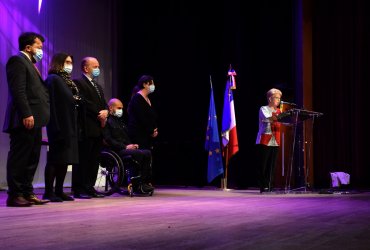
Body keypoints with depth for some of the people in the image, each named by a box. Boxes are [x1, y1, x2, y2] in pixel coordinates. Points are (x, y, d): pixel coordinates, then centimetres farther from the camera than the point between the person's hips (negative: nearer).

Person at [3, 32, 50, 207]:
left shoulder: (30, 64, 24)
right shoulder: (17, 61, -6)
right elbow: (18, 91, -16)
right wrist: (26, 114, -23)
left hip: (34, 120, 10)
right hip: (24, 120, -10)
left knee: (32, 159, 11)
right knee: (19, 158, -5)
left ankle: (27, 193, 17)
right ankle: (15, 195, -1)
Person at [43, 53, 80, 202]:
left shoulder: (67, 81, 19)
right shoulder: (53, 79, -7)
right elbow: (52, 104, -15)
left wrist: (74, 127, 11)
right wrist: (56, 127, -21)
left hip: (69, 126, 8)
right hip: (59, 126, -8)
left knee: (65, 159, 8)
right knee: (55, 159, -6)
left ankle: (59, 191, 13)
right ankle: (48, 192, -1)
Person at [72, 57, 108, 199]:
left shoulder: (98, 86, 24)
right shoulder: (78, 83, -4)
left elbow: (104, 104, 19)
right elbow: (84, 103, -14)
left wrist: (105, 112, -4)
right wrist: (99, 114, -11)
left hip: (98, 128, 8)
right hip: (86, 128, -8)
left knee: (94, 160, 8)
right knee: (83, 159, -6)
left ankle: (89, 188, 13)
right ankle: (78, 190, -3)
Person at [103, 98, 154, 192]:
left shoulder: (120, 121, 26)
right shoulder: (107, 122, -3)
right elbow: (109, 140, -13)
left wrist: (133, 145, 7)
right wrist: (125, 146, -17)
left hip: (128, 148, 8)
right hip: (117, 151, -8)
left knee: (148, 153, -14)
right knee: (140, 154, -29)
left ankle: (146, 182, -17)